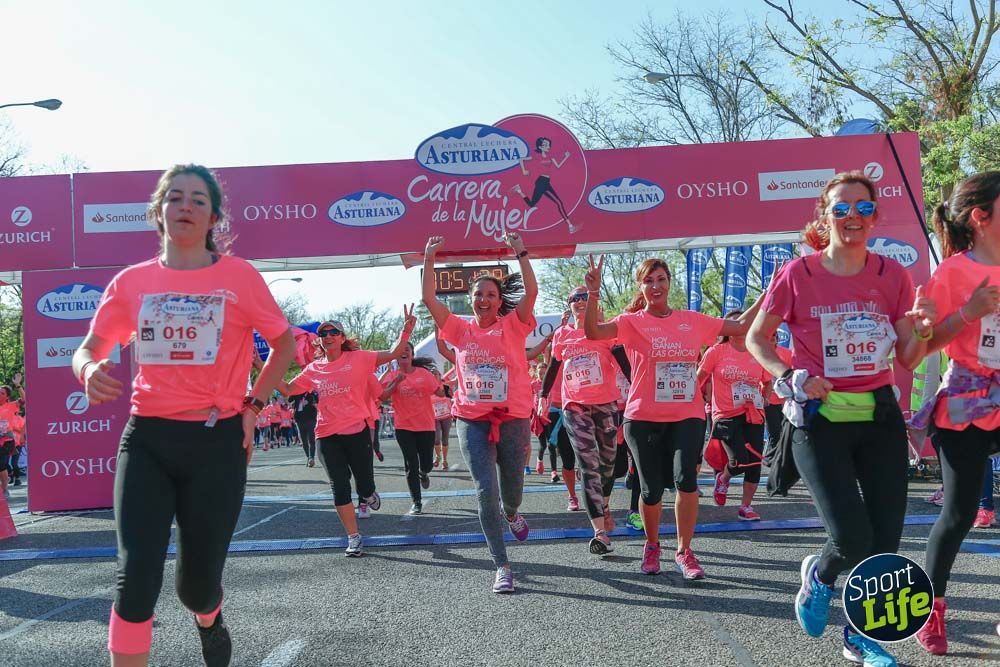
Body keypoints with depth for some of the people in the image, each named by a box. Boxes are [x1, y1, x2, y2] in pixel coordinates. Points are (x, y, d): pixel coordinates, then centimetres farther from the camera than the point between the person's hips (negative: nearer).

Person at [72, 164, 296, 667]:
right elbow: (87, 349, 10)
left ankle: (209, 620, 45)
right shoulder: (131, 281, 4)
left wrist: (252, 404, -1)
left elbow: (285, 344, 8)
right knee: (136, 577, -11)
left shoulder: (238, 276, -2)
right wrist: (89, 370, -14)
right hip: (146, 440, 2)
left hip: (216, 441, -1)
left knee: (197, 581, 8)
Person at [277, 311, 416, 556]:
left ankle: (368, 494, 41)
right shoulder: (313, 369, 8)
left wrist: (406, 330, -22)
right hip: (327, 435, 3)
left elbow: (392, 354, -9)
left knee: (365, 486, 2)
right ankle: (354, 537, 15)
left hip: (357, 430, -2)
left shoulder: (358, 358, -1)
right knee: (339, 487, 3)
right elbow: (287, 390, 12)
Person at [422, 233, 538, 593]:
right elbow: (429, 298, 1)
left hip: (513, 418, -1)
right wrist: (429, 259, -4)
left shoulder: (513, 326, 2)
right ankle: (502, 567, 1)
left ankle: (511, 513, 51)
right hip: (472, 420, 1)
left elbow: (531, 291, -12)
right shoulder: (461, 330, 7)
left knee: (511, 489, 11)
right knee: (486, 490, -7)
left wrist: (520, 252, -15)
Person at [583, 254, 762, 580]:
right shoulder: (632, 321, 0)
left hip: (687, 416, 2)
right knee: (652, 489, 4)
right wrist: (593, 293, -29)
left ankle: (684, 551, 0)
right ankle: (652, 545, 32)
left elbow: (740, 326, 16)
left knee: (686, 478, -18)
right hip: (643, 418, -1)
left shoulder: (693, 320, 10)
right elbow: (593, 332, -17)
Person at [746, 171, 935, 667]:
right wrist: (790, 377, -13)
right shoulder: (797, 274, -5)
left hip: (880, 416, 4)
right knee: (853, 539, -13)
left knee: (885, 540, 3)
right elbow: (756, 338, 4)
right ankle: (819, 574, 25)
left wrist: (922, 330, -16)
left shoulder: (892, 276, 3)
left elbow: (908, 360, 6)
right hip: (820, 419, -3)